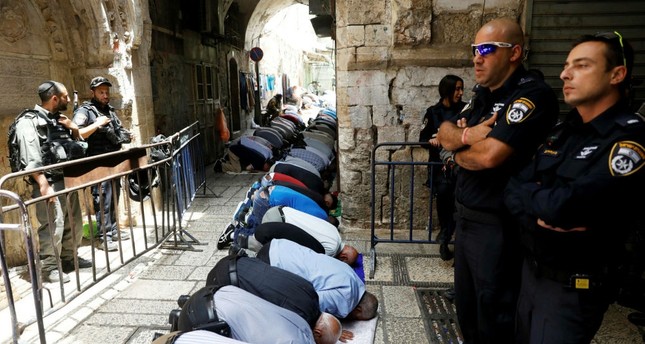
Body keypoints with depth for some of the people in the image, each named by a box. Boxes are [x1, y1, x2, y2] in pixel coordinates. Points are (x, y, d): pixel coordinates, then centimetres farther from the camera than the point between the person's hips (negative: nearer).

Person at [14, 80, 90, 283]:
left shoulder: (58, 119, 16)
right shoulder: (29, 121, -8)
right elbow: (30, 158, -17)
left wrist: (73, 129, 4)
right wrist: (44, 185, -23)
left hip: (67, 180, 8)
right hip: (49, 183, -8)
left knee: (74, 224, 13)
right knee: (53, 226, -8)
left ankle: (69, 259, 28)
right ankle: (49, 268, 5)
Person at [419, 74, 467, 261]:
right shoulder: (433, 112, 9)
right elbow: (423, 137, 6)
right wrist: (431, 140, -15)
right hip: (440, 161, 0)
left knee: (458, 195, -18)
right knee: (443, 191, -20)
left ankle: (445, 237, -5)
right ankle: (446, 237, -4)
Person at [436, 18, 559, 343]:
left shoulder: (533, 95, -18)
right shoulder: (482, 93, 10)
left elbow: (489, 155, -27)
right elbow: (444, 132, 6)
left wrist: (456, 151, -6)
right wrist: (467, 135, -16)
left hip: (497, 224, -8)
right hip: (465, 215, 8)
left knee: (493, 314, 9)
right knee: (465, 304, 21)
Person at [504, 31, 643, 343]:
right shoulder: (562, 131, 7)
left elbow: (564, 206, -29)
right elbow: (512, 189, 0)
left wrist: (529, 195, -9)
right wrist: (541, 212, -20)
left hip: (575, 287, -7)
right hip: (531, 270, 7)